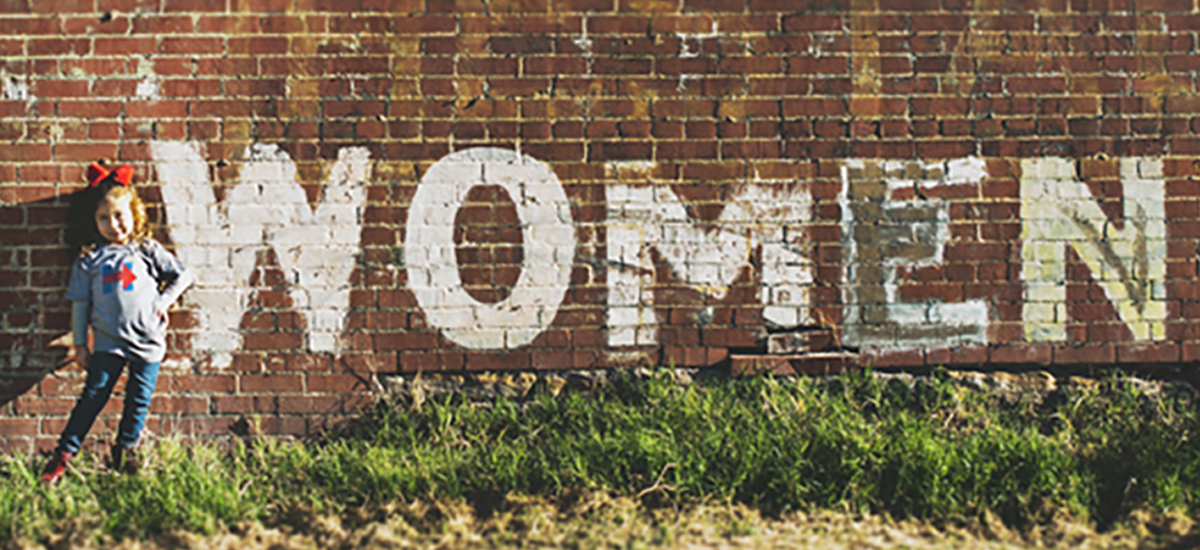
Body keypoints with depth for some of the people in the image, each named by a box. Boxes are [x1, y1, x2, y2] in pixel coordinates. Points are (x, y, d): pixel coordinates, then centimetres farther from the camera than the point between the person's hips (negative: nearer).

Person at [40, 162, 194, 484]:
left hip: (148, 341, 1)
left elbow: (183, 275, 8)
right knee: (93, 395, -3)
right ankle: (64, 454, 4)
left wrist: (163, 302, -2)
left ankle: (125, 450, 26)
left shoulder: (147, 250, 2)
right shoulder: (90, 260, 2)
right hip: (108, 343, -1)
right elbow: (80, 303, 5)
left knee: (139, 400, 7)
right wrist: (80, 345, 4)